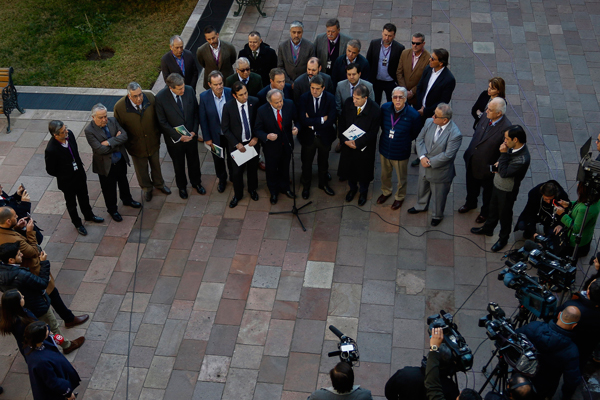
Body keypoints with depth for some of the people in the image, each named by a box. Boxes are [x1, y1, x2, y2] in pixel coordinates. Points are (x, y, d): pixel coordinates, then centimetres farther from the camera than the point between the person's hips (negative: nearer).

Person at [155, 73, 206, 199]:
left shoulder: (189, 90, -17)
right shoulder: (160, 98, -25)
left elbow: (196, 112, -3)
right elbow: (162, 122, -16)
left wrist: (194, 131, -11)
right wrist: (179, 136, -19)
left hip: (191, 135, 3)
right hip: (175, 139, -2)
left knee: (194, 161, 24)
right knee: (179, 165, 21)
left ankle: (196, 183, 50)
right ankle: (182, 186, 47)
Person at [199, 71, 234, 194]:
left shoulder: (231, 93, -21)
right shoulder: (204, 97, -19)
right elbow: (203, 119, -9)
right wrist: (207, 138, -6)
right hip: (216, 136, 0)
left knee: (232, 158, 22)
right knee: (218, 160, 22)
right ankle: (222, 180, 48)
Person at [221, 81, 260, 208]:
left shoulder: (254, 102, -15)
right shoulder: (228, 107, -19)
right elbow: (225, 128, -10)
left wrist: (256, 137, -12)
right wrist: (237, 144, -14)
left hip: (253, 142, 2)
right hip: (237, 144, -2)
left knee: (253, 168, 21)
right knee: (237, 171, 12)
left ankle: (252, 189, 47)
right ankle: (238, 195, 35)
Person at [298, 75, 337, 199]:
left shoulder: (330, 98, -15)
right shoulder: (304, 98, -15)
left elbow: (331, 120, -22)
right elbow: (303, 120, -24)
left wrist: (312, 124, -21)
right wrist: (321, 119, -24)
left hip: (324, 137, 1)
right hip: (308, 136, 0)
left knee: (323, 162, 21)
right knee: (306, 163, 16)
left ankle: (323, 183, 45)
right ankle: (306, 186, 38)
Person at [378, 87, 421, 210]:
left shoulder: (413, 115, -25)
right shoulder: (385, 108, -16)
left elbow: (415, 135, -7)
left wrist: (403, 142, -2)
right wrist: (385, 136, 4)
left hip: (401, 153, -3)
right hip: (384, 149, 3)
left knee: (402, 178, 21)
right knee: (385, 174, 27)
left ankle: (400, 197, 48)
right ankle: (386, 192, 55)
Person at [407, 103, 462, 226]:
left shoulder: (455, 134, -31)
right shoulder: (430, 122, -14)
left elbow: (447, 155, -29)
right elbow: (420, 139, -5)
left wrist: (430, 162, -22)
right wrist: (422, 157, -19)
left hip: (440, 171, -6)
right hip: (425, 166, 6)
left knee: (438, 195, 19)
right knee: (422, 189, 31)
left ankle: (437, 215, 47)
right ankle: (421, 206, 61)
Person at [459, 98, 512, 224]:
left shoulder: (506, 128, -33)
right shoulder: (485, 117, -14)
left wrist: (494, 167, -19)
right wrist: (468, 152, 10)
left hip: (487, 167, -6)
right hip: (472, 162, 6)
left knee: (488, 191, 23)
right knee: (471, 186, 31)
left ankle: (485, 212, 50)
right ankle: (470, 203, 60)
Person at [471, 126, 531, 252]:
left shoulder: (523, 159, -38)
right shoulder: (513, 147, -12)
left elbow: (504, 173, -33)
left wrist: (503, 154, -33)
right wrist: (499, 163, -10)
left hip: (507, 191, -7)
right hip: (497, 184, 7)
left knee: (504, 214, 17)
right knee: (493, 208, 29)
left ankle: (503, 239, 42)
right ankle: (488, 228, 55)